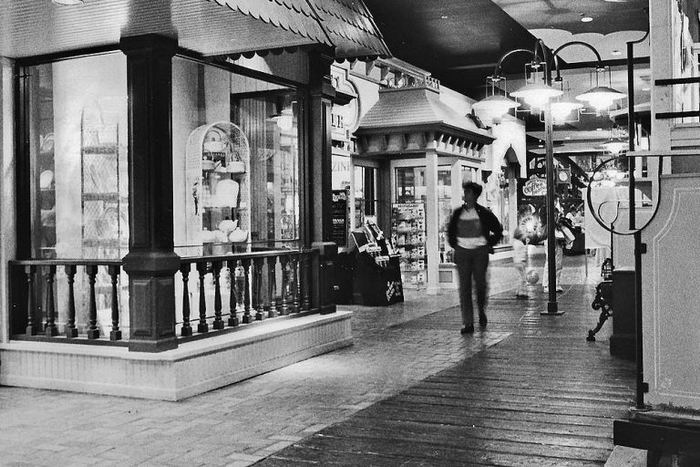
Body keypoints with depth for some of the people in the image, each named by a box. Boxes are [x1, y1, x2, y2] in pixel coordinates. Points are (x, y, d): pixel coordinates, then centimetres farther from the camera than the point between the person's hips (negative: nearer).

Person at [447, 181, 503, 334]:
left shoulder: (484, 213, -1)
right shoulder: (458, 213, 6)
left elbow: (498, 230, 11)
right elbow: (450, 231, 21)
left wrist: (489, 245, 7)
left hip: (480, 251, -2)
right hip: (462, 252, 2)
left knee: (480, 284, -3)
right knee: (464, 287, -4)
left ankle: (481, 312, 28)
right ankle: (468, 323, -3)